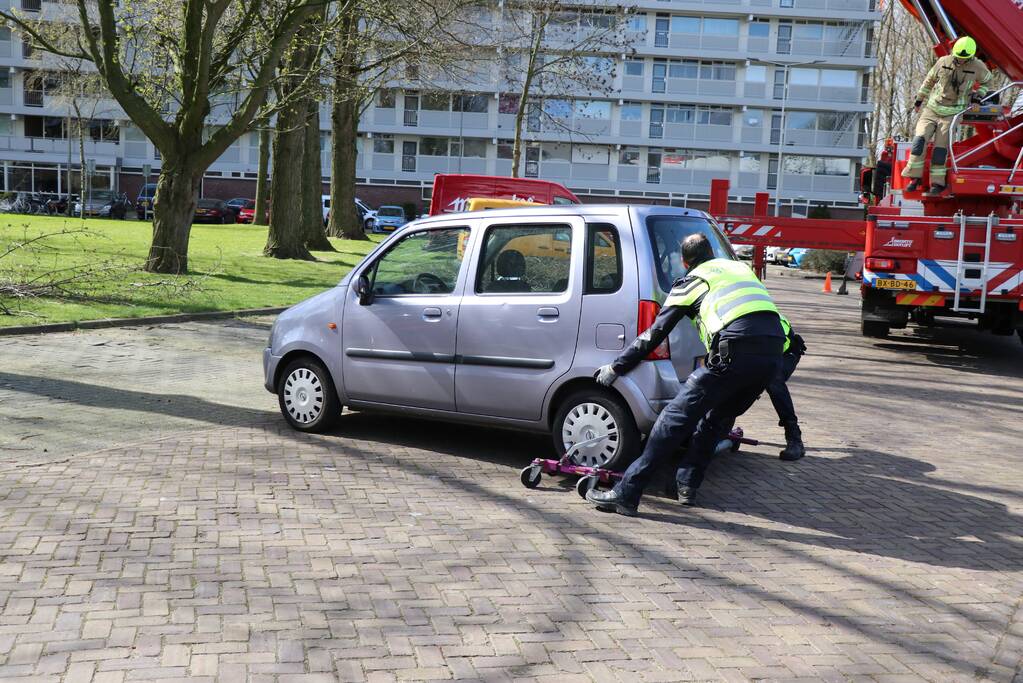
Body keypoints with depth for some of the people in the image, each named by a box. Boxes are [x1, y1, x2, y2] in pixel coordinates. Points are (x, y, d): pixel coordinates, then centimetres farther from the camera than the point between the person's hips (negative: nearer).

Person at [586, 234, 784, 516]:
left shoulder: (692, 282, 16)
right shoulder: (741, 268, 31)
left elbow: (654, 334, 16)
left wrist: (616, 368, 25)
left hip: (734, 353, -6)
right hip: (773, 355, 6)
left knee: (676, 418, -3)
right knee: (716, 419, 25)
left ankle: (626, 494, -5)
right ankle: (687, 484, 28)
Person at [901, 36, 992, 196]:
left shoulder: (977, 67, -5)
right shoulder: (943, 62, -2)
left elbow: (986, 80, 17)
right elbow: (929, 80, 14)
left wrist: (979, 93, 1)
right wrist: (919, 99, 18)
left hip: (952, 114, -2)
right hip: (932, 109, 2)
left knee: (941, 147, -8)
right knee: (919, 139, -15)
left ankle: (937, 183, 2)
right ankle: (915, 177, -7)